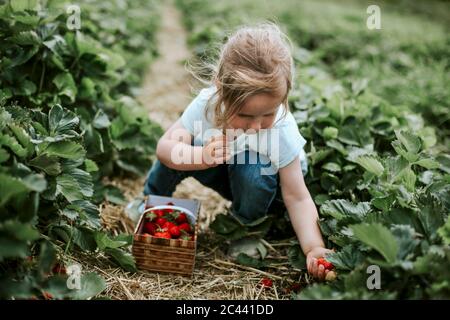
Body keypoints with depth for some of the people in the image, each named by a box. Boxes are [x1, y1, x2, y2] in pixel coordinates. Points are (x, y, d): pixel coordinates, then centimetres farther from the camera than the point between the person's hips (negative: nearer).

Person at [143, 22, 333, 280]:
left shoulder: (283, 131, -35)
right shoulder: (206, 103, -32)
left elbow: (297, 198, -31)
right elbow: (164, 147, -29)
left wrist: (314, 248, -44)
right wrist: (203, 157, -49)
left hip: (264, 180, -2)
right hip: (220, 171, 2)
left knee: (253, 173, -38)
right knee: (181, 147, -26)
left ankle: (248, 228, -4)